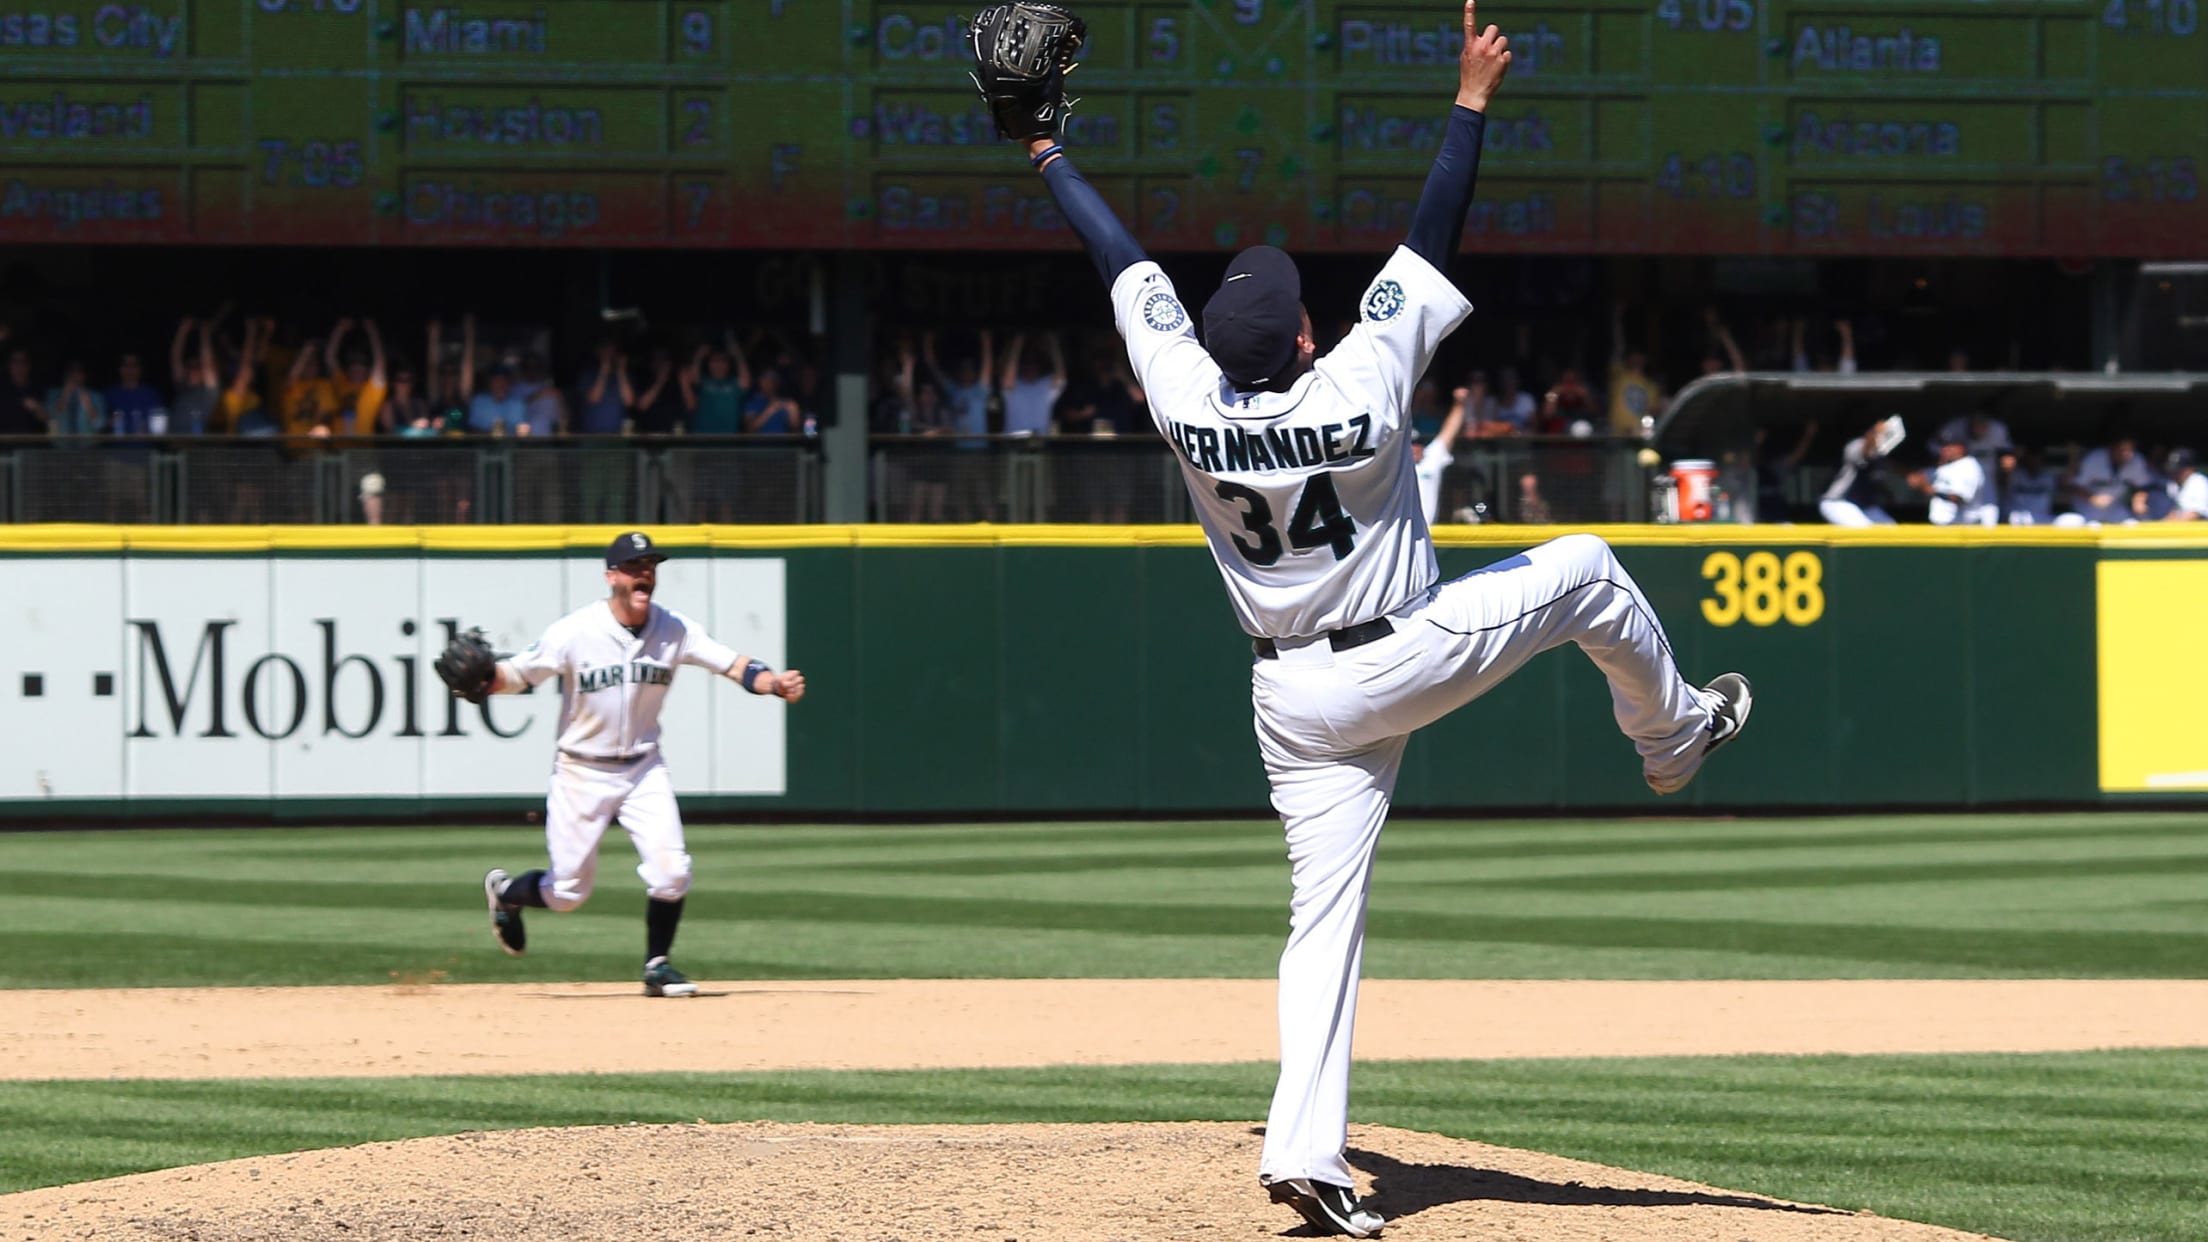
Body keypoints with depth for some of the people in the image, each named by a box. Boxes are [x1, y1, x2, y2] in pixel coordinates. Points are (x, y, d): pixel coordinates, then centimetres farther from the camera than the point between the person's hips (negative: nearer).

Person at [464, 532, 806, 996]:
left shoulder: (674, 630, -7)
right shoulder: (576, 632, -17)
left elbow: (733, 665, -13)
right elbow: (517, 674, -14)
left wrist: (775, 683, -32)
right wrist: (482, 680, -36)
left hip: (644, 769, 3)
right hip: (582, 773, -3)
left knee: (670, 870, -12)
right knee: (567, 892, 3)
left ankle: (657, 965, 9)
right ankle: (504, 892, 36)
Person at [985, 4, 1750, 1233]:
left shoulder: (1186, 396, -15)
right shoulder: (1358, 390, -23)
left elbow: (1128, 263, -2)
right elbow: (1433, 241, -18)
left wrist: (1046, 153, 9)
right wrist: (1473, 100, -11)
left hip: (1297, 703, 4)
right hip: (1411, 660, -4)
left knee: (1325, 921, 6)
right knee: (1585, 571, 17)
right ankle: (1674, 735, 39)